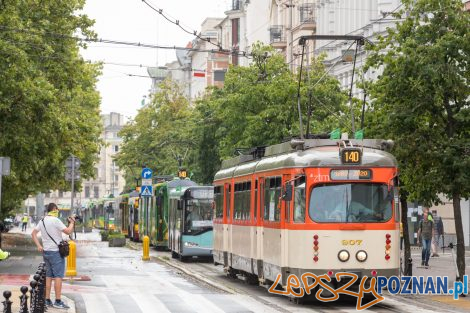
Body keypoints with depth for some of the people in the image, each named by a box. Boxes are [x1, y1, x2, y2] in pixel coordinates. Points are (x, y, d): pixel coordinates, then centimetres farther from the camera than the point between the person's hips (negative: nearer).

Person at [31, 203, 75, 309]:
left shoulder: (42, 221, 9)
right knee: (58, 276, -5)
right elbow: (68, 231, -17)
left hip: (46, 251, 8)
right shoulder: (55, 220, -15)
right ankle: (58, 301, -7)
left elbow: (33, 233, 13)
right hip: (56, 252, -8)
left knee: (49, 276, 12)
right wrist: (72, 223, -1)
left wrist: (38, 246, 8)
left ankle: (47, 300, 13)